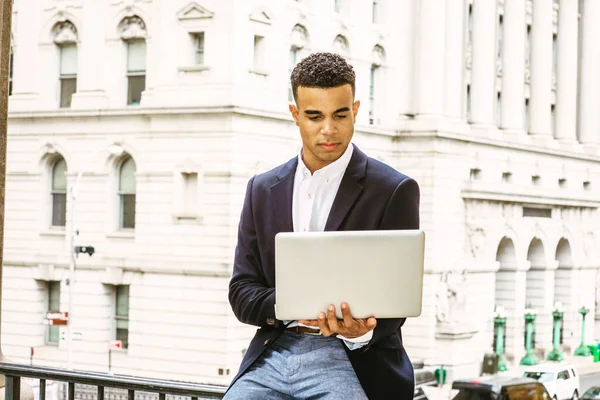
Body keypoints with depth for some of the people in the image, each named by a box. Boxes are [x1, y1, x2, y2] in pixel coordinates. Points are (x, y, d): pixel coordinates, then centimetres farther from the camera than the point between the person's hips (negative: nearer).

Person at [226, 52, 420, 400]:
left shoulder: (394, 191, 0)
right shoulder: (263, 190, 12)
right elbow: (242, 292, 9)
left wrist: (361, 332, -24)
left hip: (353, 358, -3)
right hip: (274, 354, 4)